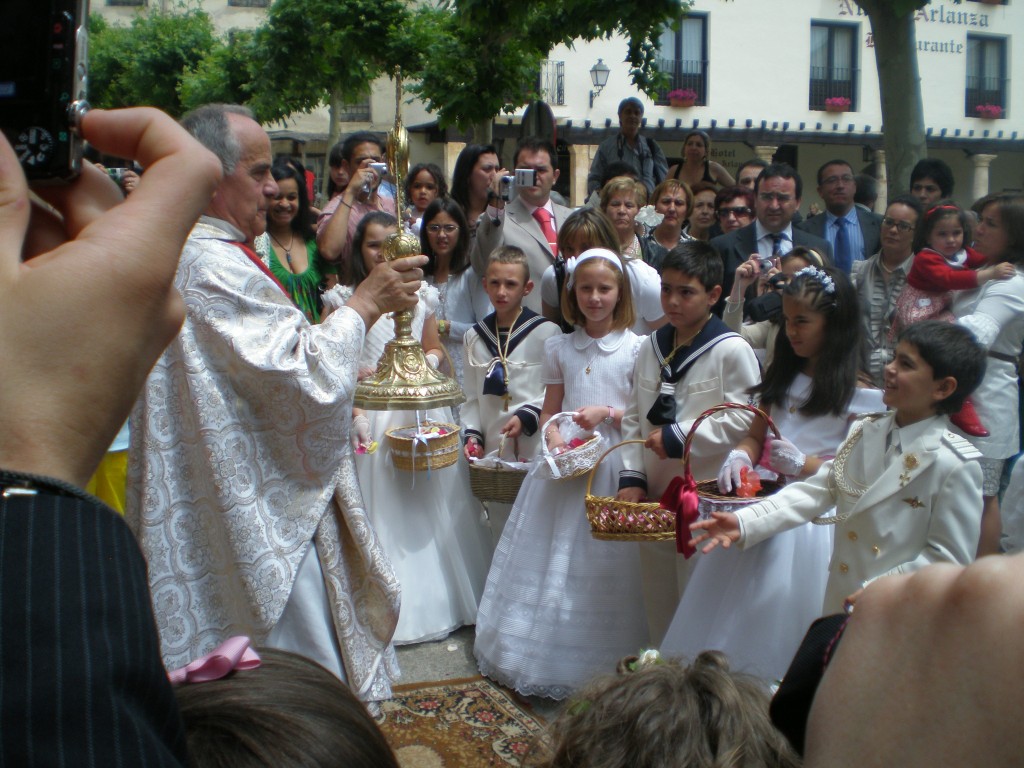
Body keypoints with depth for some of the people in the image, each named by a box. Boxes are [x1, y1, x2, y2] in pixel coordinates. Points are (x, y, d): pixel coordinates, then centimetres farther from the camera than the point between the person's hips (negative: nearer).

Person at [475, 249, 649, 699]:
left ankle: (600, 664, 15)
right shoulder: (559, 348, 8)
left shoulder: (635, 348, -3)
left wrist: (608, 413, -18)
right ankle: (542, 652, 23)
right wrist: (552, 437, -10)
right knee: (551, 557, 9)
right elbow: (548, 411, 10)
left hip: (613, 462, -3)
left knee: (602, 563, 1)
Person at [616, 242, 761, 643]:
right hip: (653, 498, 6)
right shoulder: (651, 347, 8)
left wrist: (678, 437, -15)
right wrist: (631, 476, -1)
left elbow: (743, 420, -17)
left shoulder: (732, 351, -11)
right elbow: (633, 417, 9)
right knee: (657, 602, 18)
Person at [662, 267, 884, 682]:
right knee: (729, 613, 9)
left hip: (813, 519, -6)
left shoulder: (861, 392, -8)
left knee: (780, 621, -2)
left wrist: (804, 464, -21)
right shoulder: (783, 375, 15)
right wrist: (740, 456, -4)